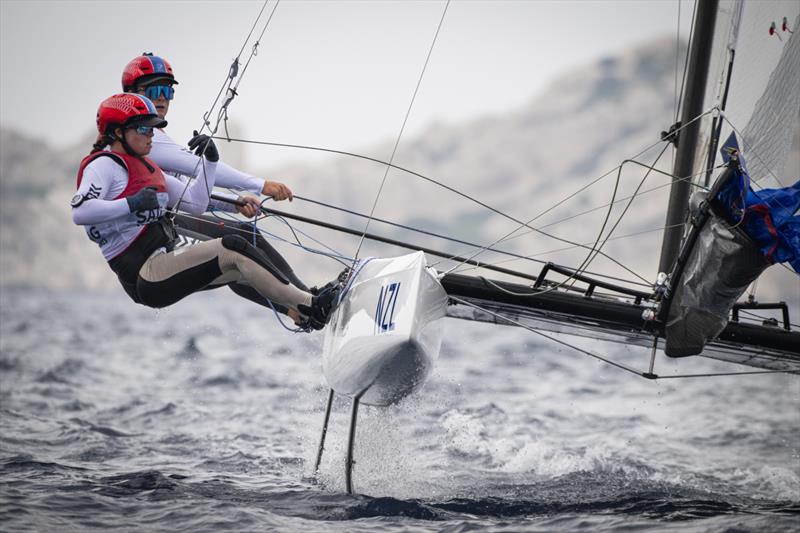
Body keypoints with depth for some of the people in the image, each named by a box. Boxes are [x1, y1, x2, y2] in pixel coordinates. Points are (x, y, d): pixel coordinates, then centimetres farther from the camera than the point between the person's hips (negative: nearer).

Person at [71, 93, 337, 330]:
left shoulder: (148, 169, 20)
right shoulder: (103, 165, -7)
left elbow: (196, 203, 17)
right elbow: (79, 212, -24)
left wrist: (210, 160, 8)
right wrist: (131, 204, -28)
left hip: (163, 264, 10)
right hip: (146, 276, -10)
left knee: (241, 267, 3)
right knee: (232, 249, -16)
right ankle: (307, 306, -15)